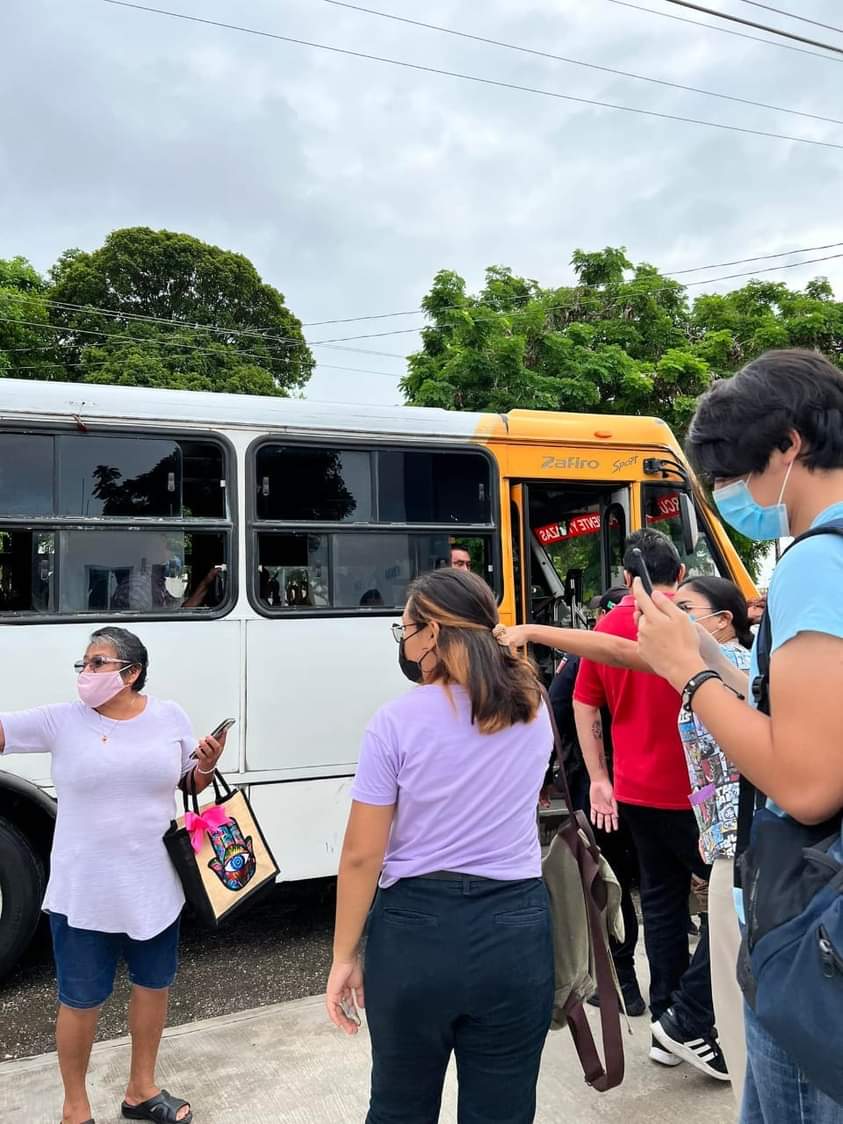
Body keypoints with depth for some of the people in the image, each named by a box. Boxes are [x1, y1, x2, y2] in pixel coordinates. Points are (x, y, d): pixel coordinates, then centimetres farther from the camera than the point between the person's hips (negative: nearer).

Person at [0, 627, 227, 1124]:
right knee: (81, 1000, 10)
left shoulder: (170, 717, -2)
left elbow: (193, 784, 8)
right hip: (82, 892, -2)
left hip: (155, 886, 3)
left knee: (154, 985, 18)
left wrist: (207, 764, -12)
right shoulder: (61, 721, -8)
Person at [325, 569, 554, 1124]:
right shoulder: (533, 712, -2)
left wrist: (345, 956, 2)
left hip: (414, 931, -2)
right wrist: (490, 637, 16)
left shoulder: (397, 722, -12)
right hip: (515, 932, 3)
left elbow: (362, 856, -9)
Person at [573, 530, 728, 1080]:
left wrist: (600, 779, 17)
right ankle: (689, 1021, 4)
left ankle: (668, 1023, 22)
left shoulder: (607, 627, 7)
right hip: (683, 790, -6)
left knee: (663, 898, 15)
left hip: (633, 790, 6)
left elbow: (585, 706, 11)